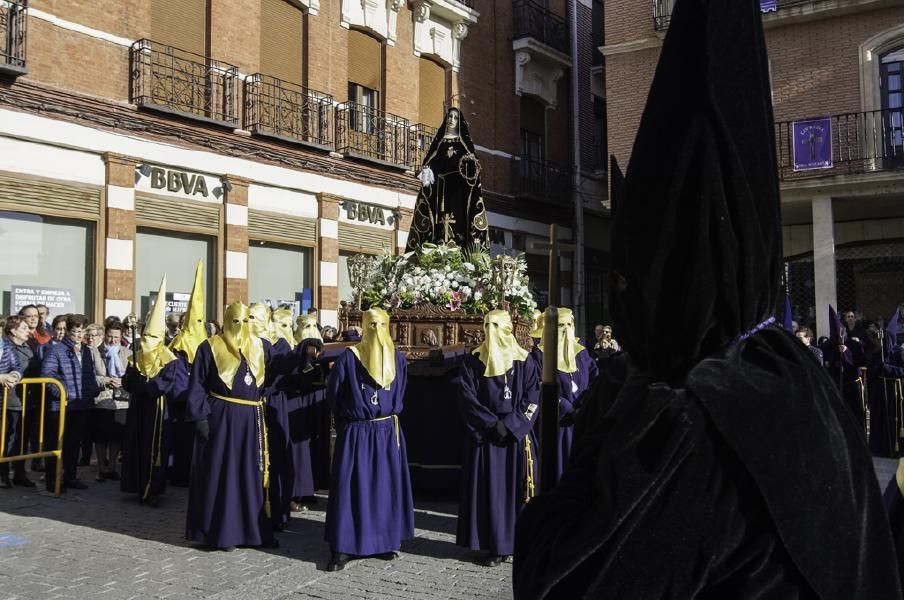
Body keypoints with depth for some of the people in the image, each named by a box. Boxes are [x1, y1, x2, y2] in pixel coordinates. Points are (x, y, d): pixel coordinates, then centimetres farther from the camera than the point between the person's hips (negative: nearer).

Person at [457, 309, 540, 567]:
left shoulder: (525, 362, 3)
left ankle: (522, 542, 11)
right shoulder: (473, 361, 3)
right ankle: (495, 546, 8)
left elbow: (532, 400, -2)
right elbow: (467, 399, -2)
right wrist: (493, 424, -11)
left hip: (518, 437, 0)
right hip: (484, 437, 0)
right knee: (488, 490, 1)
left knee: (518, 488, 2)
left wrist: (510, 425, -13)